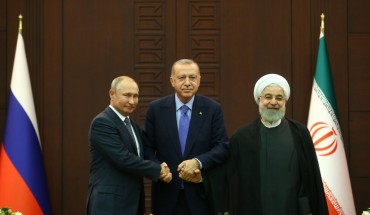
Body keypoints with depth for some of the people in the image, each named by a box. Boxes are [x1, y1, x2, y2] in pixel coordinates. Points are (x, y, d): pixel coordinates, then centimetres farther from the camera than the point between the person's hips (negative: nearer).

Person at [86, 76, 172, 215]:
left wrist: (163, 170, -6)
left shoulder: (134, 126, 18)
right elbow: (123, 159, -19)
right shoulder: (102, 123, -11)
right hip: (109, 203, -8)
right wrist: (158, 170, -11)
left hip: (133, 202, 9)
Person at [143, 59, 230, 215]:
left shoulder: (213, 109, -1)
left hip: (200, 194, 0)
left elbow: (223, 147, -4)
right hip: (166, 195, 1)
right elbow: (147, 148, 3)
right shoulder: (156, 109, 2)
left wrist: (198, 162, -20)